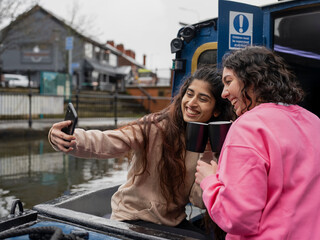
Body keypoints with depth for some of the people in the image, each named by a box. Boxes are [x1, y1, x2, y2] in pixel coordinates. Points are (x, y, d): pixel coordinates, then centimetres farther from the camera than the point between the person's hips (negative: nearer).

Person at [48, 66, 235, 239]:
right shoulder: (156, 128, -16)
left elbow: (199, 201, -7)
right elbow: (107, 142, -30)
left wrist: (206, 154, -18)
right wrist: (69, 140, -48)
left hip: (174, 222, 4)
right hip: (134, 219, -4)